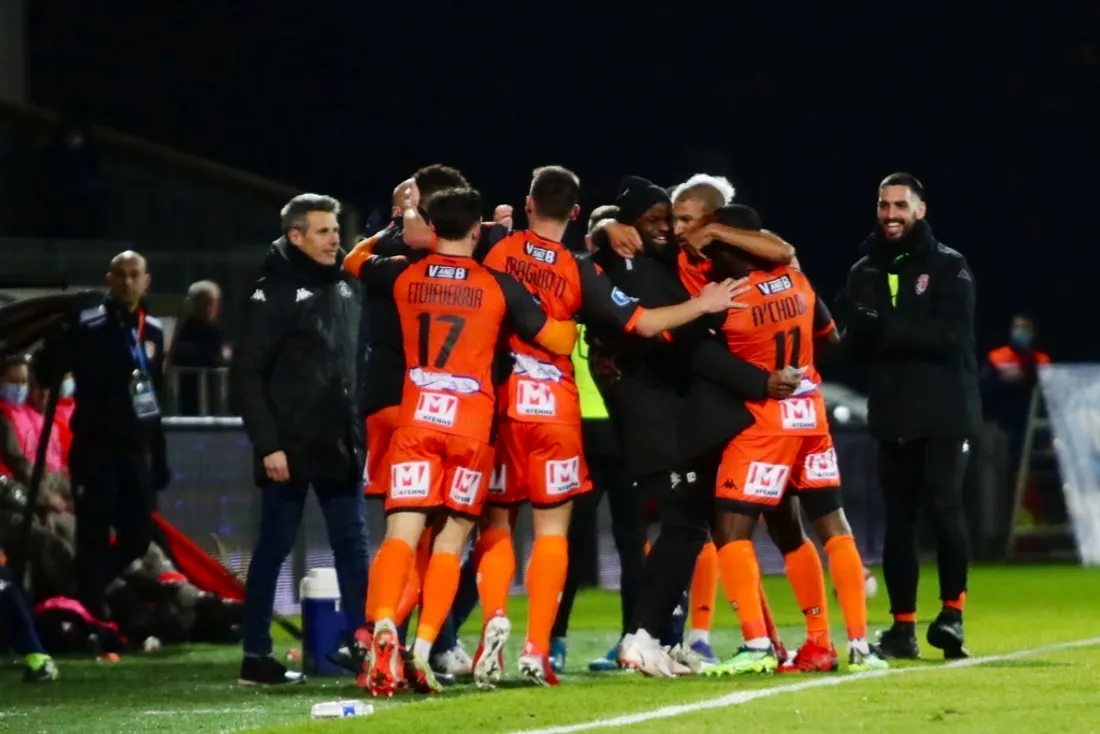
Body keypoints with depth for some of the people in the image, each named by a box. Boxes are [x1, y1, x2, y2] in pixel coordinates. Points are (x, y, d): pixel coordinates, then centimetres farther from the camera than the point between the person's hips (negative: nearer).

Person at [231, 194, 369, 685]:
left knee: (352, 543, 5)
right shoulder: (274, 293, -7)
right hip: (291, 449, -6)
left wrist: (362, 430, 9)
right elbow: (247, 374, -10)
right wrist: (267, 444, -15)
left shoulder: (344, 289, 12)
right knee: (274, 547, -1)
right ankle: (256, 656, 4)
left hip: (340, 446, 6)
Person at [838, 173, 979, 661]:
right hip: (892, 413, 4)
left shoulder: (948, 267, -1)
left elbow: (952, 337, -13)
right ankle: (903, 626, 7)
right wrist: (865, 334, -17)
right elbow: (856, 345, 6)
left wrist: (890, 328, -20)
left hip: (945, 412, -4)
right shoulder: (865, 273, 11)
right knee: (898, 519, 4)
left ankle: (952, 613, -6)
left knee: (944, 507, -14)